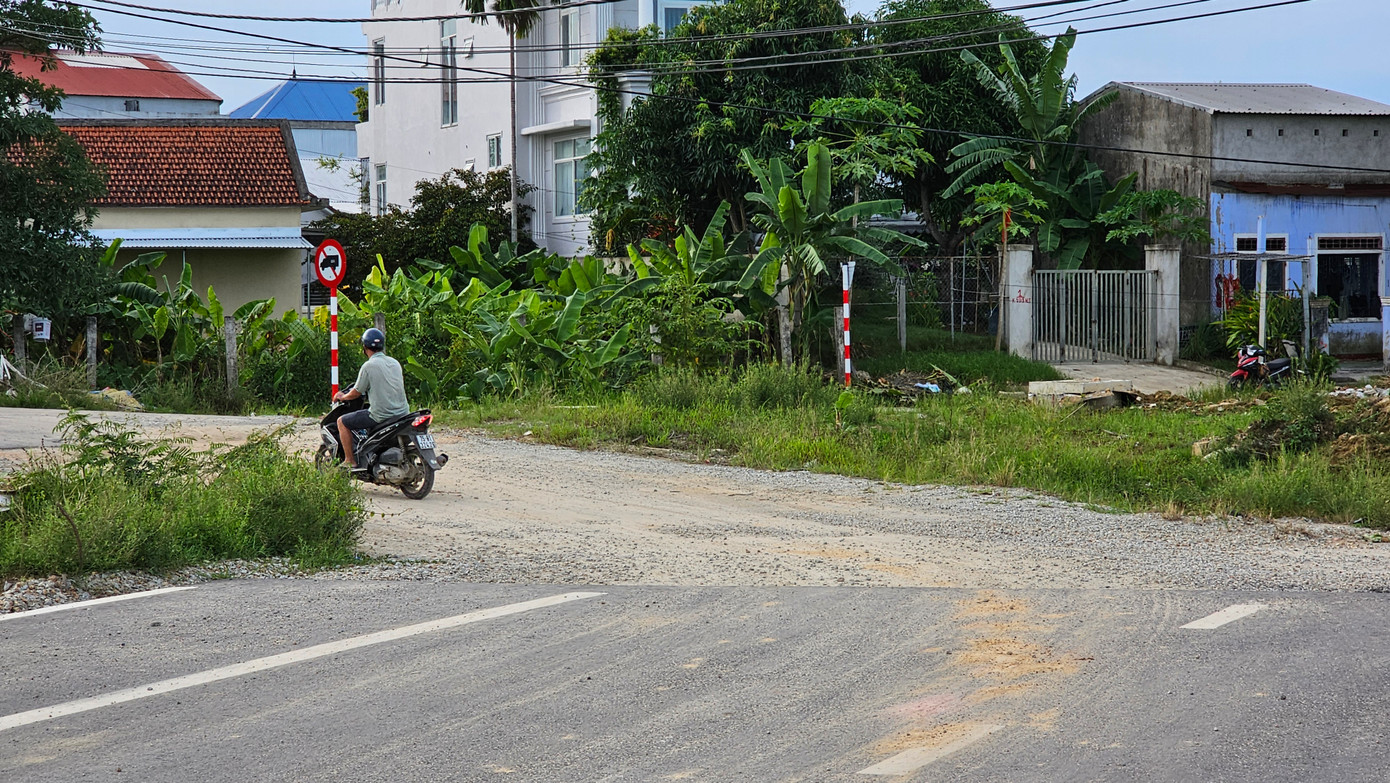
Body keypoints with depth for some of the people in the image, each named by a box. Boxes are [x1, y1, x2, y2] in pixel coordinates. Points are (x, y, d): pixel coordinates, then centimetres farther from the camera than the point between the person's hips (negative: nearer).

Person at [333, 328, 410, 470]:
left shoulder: (369, 366, -11)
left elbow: (356, 393, -4)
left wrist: (342, 397, 18)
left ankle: (350, 462, 5)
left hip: (381, 415, -7)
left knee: (342, 422, 6)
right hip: (403, 413, 7)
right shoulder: (395, 363, 9)